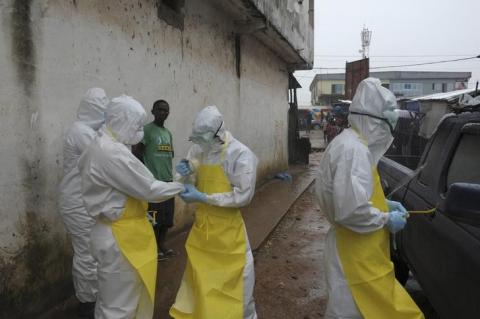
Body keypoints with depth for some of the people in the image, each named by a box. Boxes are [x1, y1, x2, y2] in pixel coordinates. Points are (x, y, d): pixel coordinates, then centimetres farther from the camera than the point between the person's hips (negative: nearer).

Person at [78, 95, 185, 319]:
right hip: (120, 238, -11)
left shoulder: (101, 146, 9)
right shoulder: (113, 152, -24)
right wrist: (179, 187, -4)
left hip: (117, 233, 11)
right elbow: (148, 189, -20)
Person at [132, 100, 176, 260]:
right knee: (154, 217, -1)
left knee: (167, 216, 11)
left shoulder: (168, 133, 15)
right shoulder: (146, 130, -8)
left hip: (168, 180, 7)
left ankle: (162, 245, 25)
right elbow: (136, 153, -12)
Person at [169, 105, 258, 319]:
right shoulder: (199, 150, 0)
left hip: (227, 227, -5)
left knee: (235, 274, 8)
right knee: (198, 270, 19)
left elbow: (243, 195, -21)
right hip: (202, 223, 5)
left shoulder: (241, 155, -18)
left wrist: (203, 197, -23)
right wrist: (187, 173, -14)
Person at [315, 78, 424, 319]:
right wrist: (386, 219, -15)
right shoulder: (353, 149, -25)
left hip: (359, 252, 10)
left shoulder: (352, 144, 9)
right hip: (356, 255, -10)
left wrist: (384, 205, 10)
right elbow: (351, 210, -31)